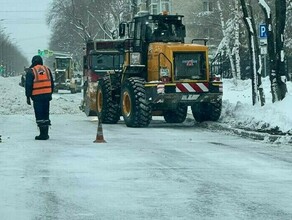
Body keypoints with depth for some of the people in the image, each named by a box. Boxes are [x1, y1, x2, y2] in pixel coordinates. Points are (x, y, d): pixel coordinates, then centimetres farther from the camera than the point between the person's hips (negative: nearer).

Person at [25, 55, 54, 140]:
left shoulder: (31, 71, -4)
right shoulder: (47, 69, 11)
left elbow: (28, 85, -6)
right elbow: (52, 83, 15)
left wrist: (28, 97, -1)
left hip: (37, 96, -5)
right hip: (47, 95, 5)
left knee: (39, 115, -2)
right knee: (46, 114, 13)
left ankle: (43, 134, -6)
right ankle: (46, 134, 15)